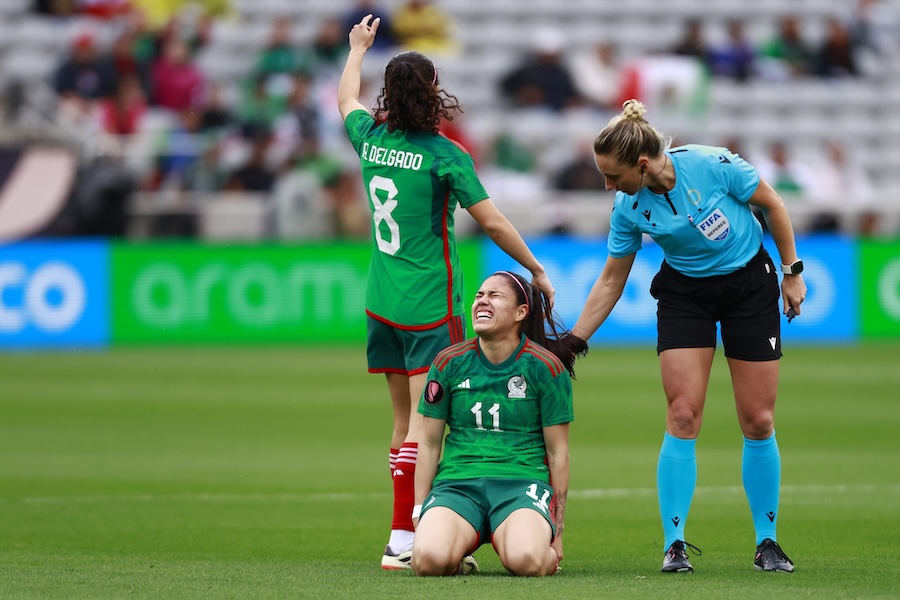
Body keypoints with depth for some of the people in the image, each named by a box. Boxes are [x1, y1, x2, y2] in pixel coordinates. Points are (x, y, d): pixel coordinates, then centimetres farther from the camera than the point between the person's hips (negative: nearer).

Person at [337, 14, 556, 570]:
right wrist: (537, 271, 1)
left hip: (382, 304, 7)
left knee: (405, 421, 13)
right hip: (430, 305, -7)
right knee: (423, 424, -10)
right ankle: (403, 539, -17)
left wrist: (358, 46, 43)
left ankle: (408, 530, 15)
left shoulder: (371, 139, 4)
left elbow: (346, 99, 27)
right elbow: (492, 222, -10)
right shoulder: (444, 155, -13)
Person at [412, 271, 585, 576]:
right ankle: (460, 556, 7)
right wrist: (419, 513, 7)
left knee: (527, 561, -34)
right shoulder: (449, 363, 7)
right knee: (429, 560, -31)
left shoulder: (546, 367, 2)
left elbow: (557, 453, 5)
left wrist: (557, 531, 4)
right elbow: (429, 444, 13)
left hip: (522, 481, -1)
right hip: (456, 481, 1)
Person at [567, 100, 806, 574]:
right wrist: (572, 341, -5)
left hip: (750, 285, -2)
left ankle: (767, 543, 11)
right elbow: (611, 281, -2)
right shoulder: (629, 208, -15)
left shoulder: (713, 165, -26)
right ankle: (674, 544, -6)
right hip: (684, 293, 2)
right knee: (682, 417, -12)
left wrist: (792, 272, -6)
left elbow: (772, 203, -9)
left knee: (758, 423, -1)